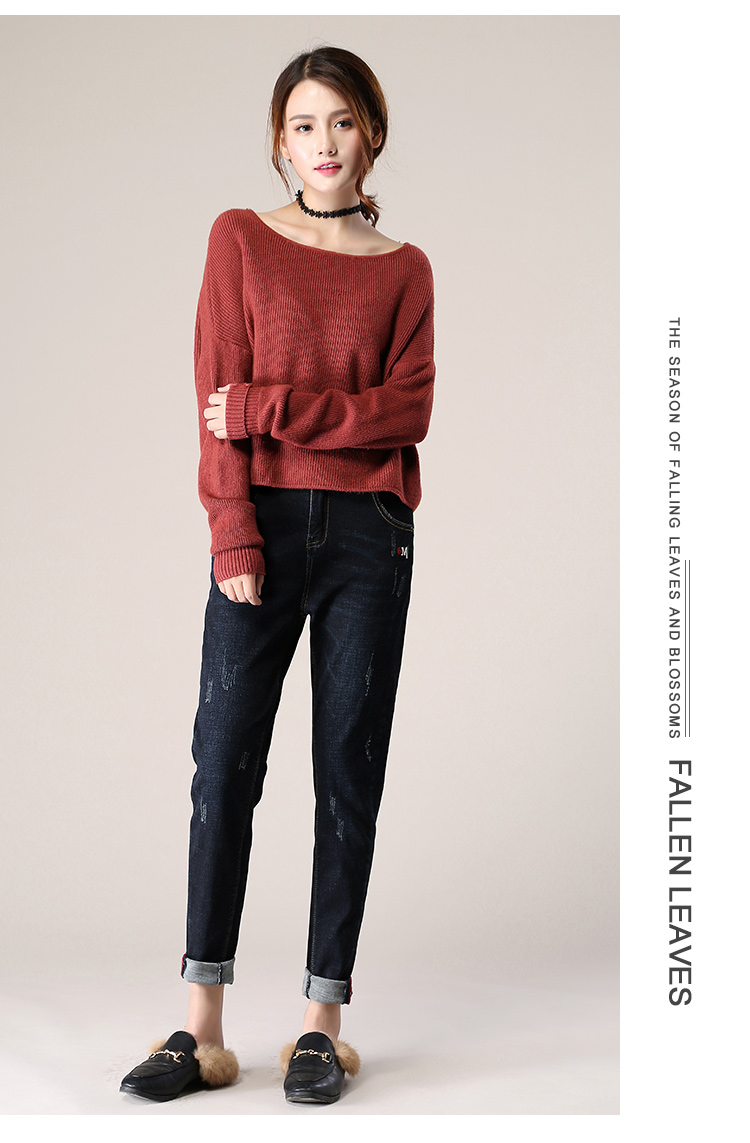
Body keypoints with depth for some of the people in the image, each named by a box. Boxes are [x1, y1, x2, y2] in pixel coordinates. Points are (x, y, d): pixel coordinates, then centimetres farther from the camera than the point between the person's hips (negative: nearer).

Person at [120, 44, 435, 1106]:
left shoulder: (404, 270, 10)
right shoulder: (240, 239, 8)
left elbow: (409, 410, -3)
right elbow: (218, 398, -1)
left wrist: (272, 407, -12)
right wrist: (235, 534, -10)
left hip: (370, 536, 1)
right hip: (263, 525, -1)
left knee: (350, 770, 2)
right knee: (224, 765, -4)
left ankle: (324, 1020, 11)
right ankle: (203, 1028, 3)